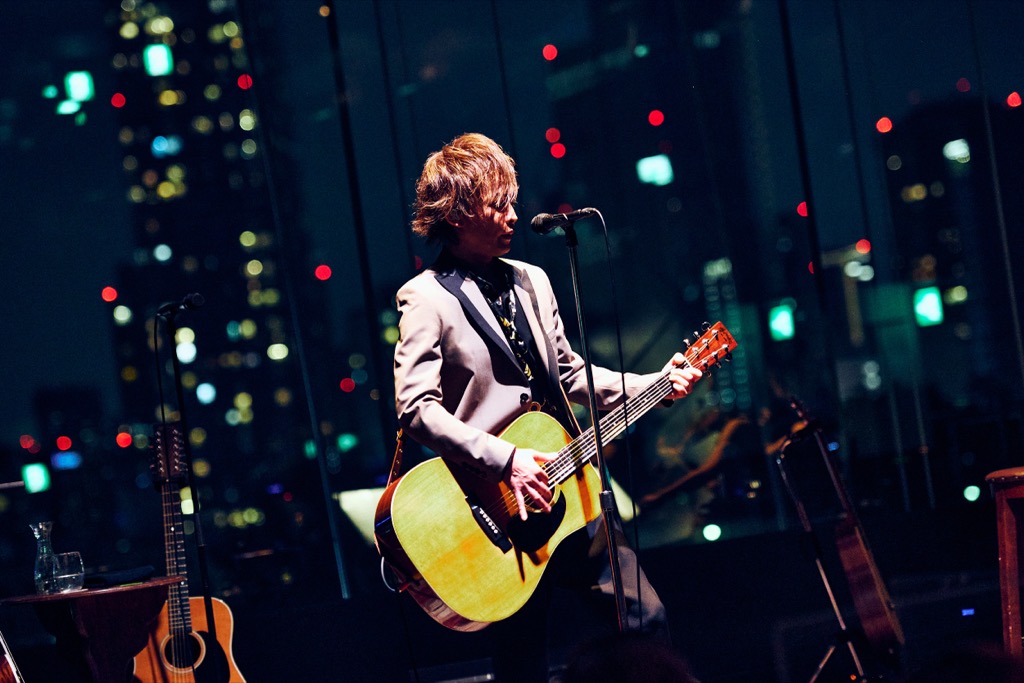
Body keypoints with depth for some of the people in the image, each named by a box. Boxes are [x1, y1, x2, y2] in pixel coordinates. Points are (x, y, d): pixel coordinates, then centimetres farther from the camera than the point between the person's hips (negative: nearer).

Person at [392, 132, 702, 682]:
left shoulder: (530, 282, 13)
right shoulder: (427, 298, -8)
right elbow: (415, 406, -18)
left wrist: (653, 386, 6)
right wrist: (505, 461, -24)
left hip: (567, 496, 6)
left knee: (647, 617, 4)